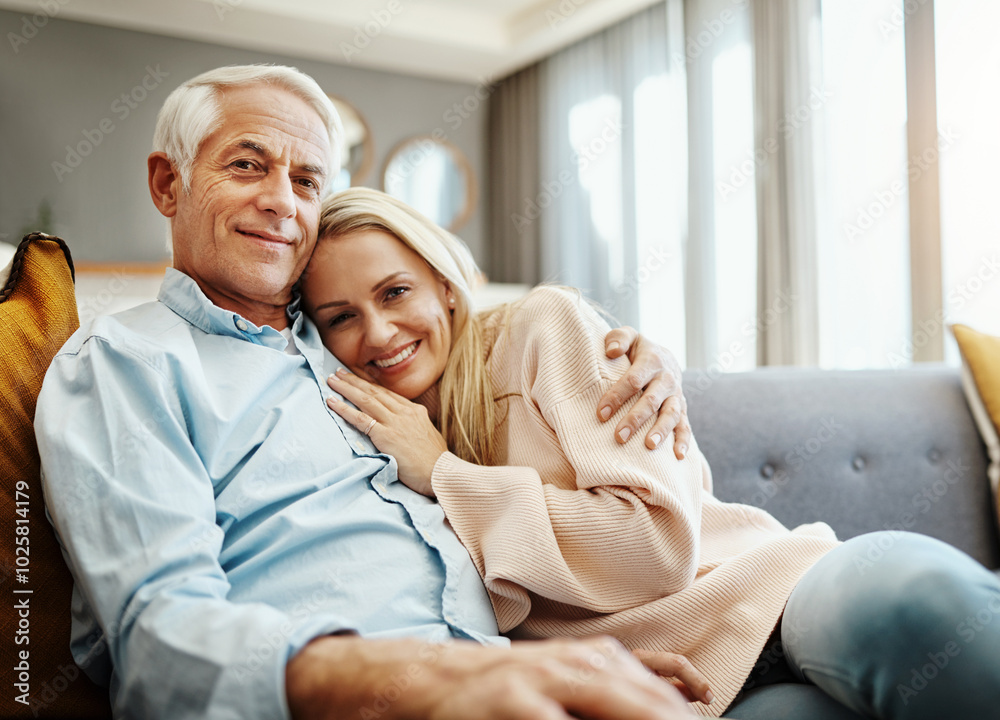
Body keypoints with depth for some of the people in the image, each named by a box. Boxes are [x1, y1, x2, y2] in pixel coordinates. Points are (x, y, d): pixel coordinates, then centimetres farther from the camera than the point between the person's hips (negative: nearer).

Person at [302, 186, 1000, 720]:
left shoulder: (546, 326, -1)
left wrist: (443, 472, -8)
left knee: (908, 586, -34)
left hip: (764, 596, 0)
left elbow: (660, 540, -11)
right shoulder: (370, 445, 11)